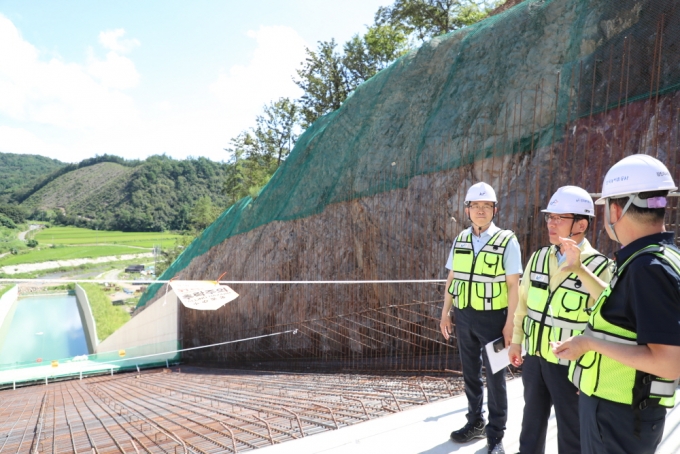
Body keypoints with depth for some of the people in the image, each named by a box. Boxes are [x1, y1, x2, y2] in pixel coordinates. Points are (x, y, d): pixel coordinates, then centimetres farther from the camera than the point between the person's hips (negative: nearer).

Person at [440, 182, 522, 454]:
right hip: (463, 316, 5)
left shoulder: (507, 241, -9)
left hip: (492, 317, -4)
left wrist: (510, 322, -13)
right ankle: (475, 422, 36)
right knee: (470, 372, 17)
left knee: (495, 375, 8)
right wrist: (445, 313, 8)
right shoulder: (460, 240, 5)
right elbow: (452, 278, 8)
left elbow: (513, 285, -10)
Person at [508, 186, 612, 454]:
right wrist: (516, 341, 10)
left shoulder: (599, 267, -14)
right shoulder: (538, 258, 1)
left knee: (571, 432, 15)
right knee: (532, 421, 23)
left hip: (570, 365, -4)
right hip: (534, 357, 5)